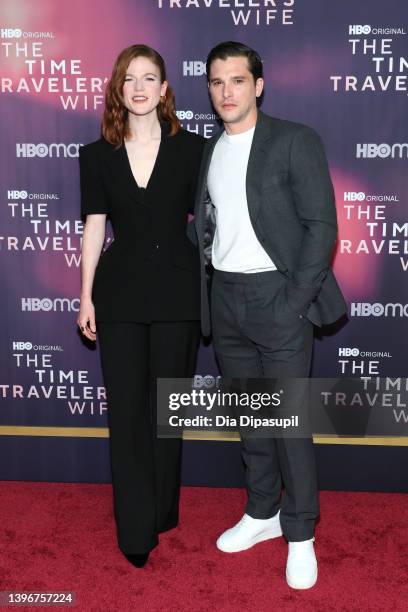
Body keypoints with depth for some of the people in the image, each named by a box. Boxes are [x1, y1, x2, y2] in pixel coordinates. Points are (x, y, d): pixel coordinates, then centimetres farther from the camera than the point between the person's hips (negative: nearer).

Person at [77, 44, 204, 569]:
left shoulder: (191, 148, 1)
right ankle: (135, 528, 15)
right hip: (120, 292, 1)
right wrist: (86, 297, 2)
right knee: (126, 408, 3)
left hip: (176, 291, -1)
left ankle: (161, 513, 29)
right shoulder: (97, 155, 5)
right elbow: (94, 227, 5)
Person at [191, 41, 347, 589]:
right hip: (225, 298, 6)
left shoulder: (296, 142, -7)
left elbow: (321, 226, -11)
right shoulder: (208, 151, 11)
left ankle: (300, 534, 18)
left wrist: (293, 304, -16)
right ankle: (262, 513, 32)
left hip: (277, 297, -5)